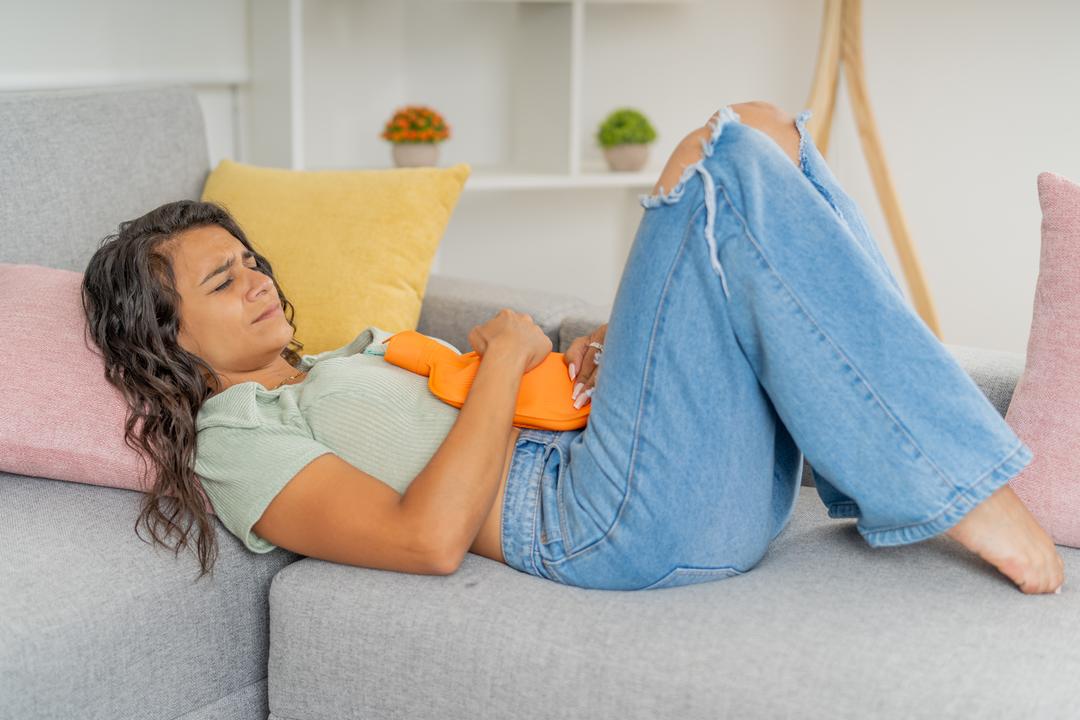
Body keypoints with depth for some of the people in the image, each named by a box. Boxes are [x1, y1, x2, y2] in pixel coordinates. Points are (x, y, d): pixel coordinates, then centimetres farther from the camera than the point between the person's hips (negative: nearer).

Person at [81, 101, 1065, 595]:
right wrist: (506, 357, -7)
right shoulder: (235, 437, 3)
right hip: (623, 522, -9)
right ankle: (959, 488, -18)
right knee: (720, 157, -17)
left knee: (764, 130, -1)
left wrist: (586, 356, 4)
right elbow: (428, 538, -14)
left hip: (716, 489, 9)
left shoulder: (356, 355, 31)